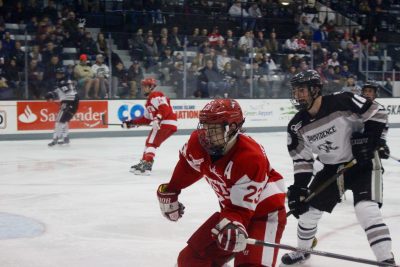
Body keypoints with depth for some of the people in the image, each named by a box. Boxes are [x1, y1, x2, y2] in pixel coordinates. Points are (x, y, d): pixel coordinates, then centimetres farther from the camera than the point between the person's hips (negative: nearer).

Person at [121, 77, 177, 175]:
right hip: (162, 123, 11)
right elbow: (146, 119, 24)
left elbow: (164, 108, -23)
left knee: (151, 142, -16)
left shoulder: (156, 95, -7)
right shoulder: (149, 100, 25)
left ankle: (147, 165, -25)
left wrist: (158, 118, -36)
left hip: (167, 122, -11)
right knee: (149, 141, 19)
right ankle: (143, 162, 26)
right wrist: (131, 123, 20)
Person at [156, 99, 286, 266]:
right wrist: (169, 192, 16)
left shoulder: (250, 158, -33)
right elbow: (187, 166, 9)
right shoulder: (199, 142, -15)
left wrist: (232, 227, -51)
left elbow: (242, 208, -32)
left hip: (265, 212, -7)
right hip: (232, 208, 7)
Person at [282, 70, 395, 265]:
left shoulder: (342, 102, -25)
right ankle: (302, 251, 37)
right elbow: (302, 160, -1)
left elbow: (377, 114, -17)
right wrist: (298, 187, -11)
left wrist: (367, 141, -24)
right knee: (308, 208, 10)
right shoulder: (297, 126, -7)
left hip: (363, 164, -6)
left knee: (366, 210, -25)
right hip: (331, 169, 6)